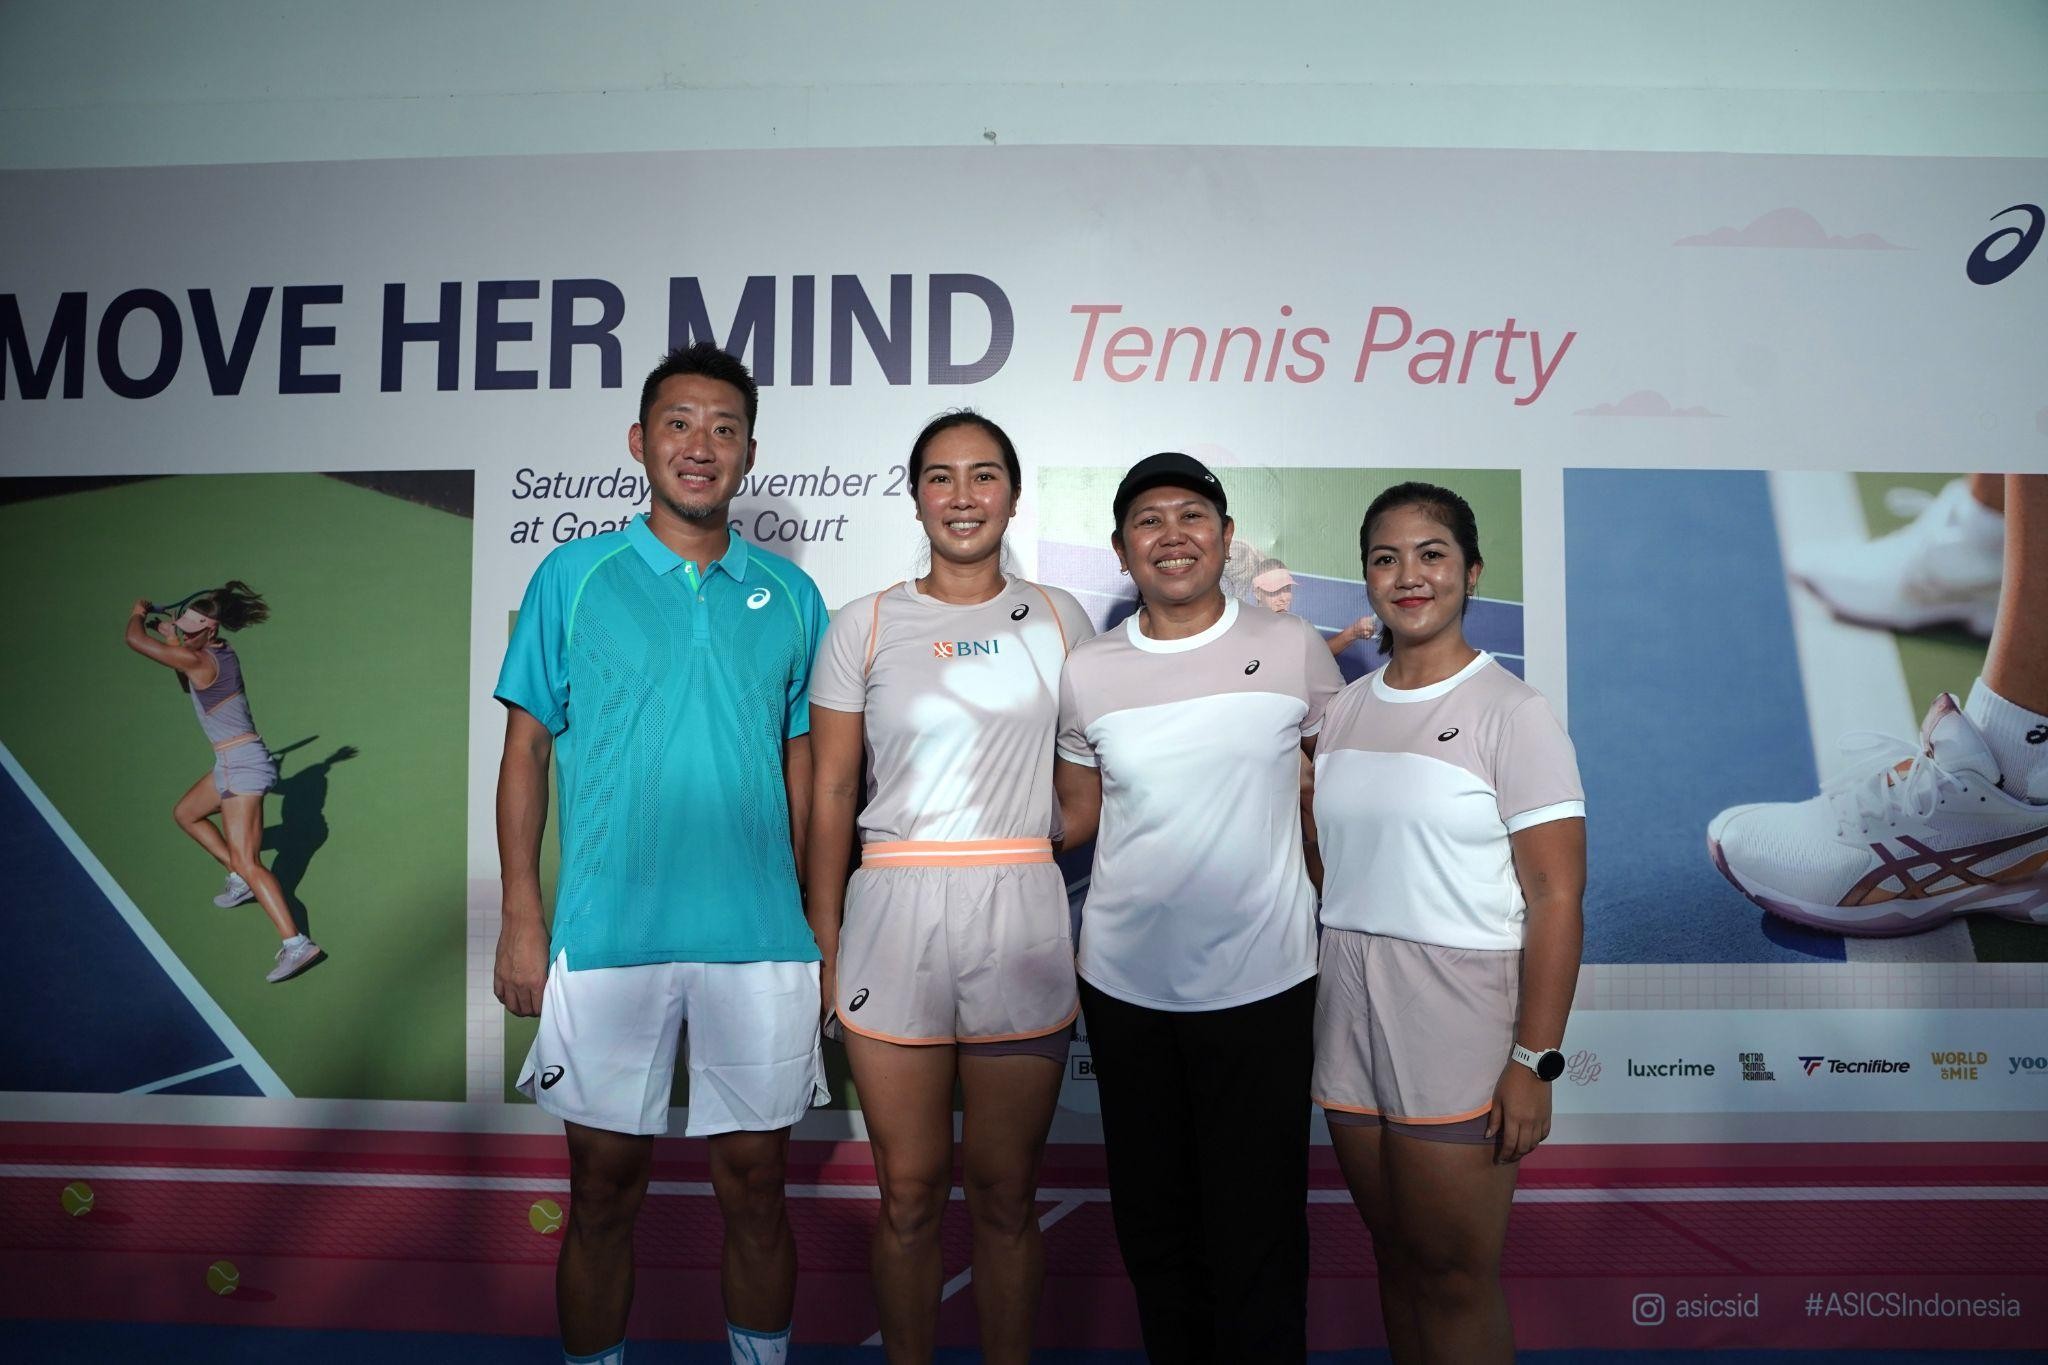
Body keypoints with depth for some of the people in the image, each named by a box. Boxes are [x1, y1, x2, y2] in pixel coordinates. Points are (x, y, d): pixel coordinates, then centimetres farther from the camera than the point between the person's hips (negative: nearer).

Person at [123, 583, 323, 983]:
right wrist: (173, 639, 15)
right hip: (236, 763, 10)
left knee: (247, 862, -14)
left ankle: (296, 943, -21)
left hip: (242, 764, -10)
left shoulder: (198, 660, -18)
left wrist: (138, 613, 6)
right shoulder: (221, 653, 8)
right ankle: (239, 879, 30)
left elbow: (134, 639, -15)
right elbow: (188, 684, 26)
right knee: (184, 813, 31)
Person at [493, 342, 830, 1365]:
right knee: (603, 1193, 11)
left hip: (760, 939, 2)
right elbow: (526, 750, 3)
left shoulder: (788, 593, 7)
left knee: (755, 1191, 11)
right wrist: (521, 919, -3)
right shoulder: (574, 577, 2)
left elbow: (802, 763, 11)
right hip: (607, 934, -1)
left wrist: (820, 923, 7)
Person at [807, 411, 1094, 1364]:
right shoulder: (863, 626, 4)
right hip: (895, 915, 0)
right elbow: (830, 794, 5)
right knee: (909, 1190, 9)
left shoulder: (1058, 619, 8)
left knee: (1006, 1192, 9)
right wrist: (823, 944, 3)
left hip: (1022, 917, 1)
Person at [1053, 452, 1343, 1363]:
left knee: (1256, 1230, 5)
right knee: (1152, 1222, 16)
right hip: (1124, 987, 2)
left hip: (1262, 986, -2)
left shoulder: (1293, 649, -1)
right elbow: (1073, 816, 11)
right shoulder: (1085, 674, 2)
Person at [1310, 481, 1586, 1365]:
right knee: (1394, 1256, 16)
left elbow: (1557, 895, -12)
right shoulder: (1346, 710, 9)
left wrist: (1535, 1059, -15)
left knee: (1454, 1274, 5)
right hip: (1350, 1021, 5)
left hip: (1460, 1029, -5)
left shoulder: (1511, 713, -9)